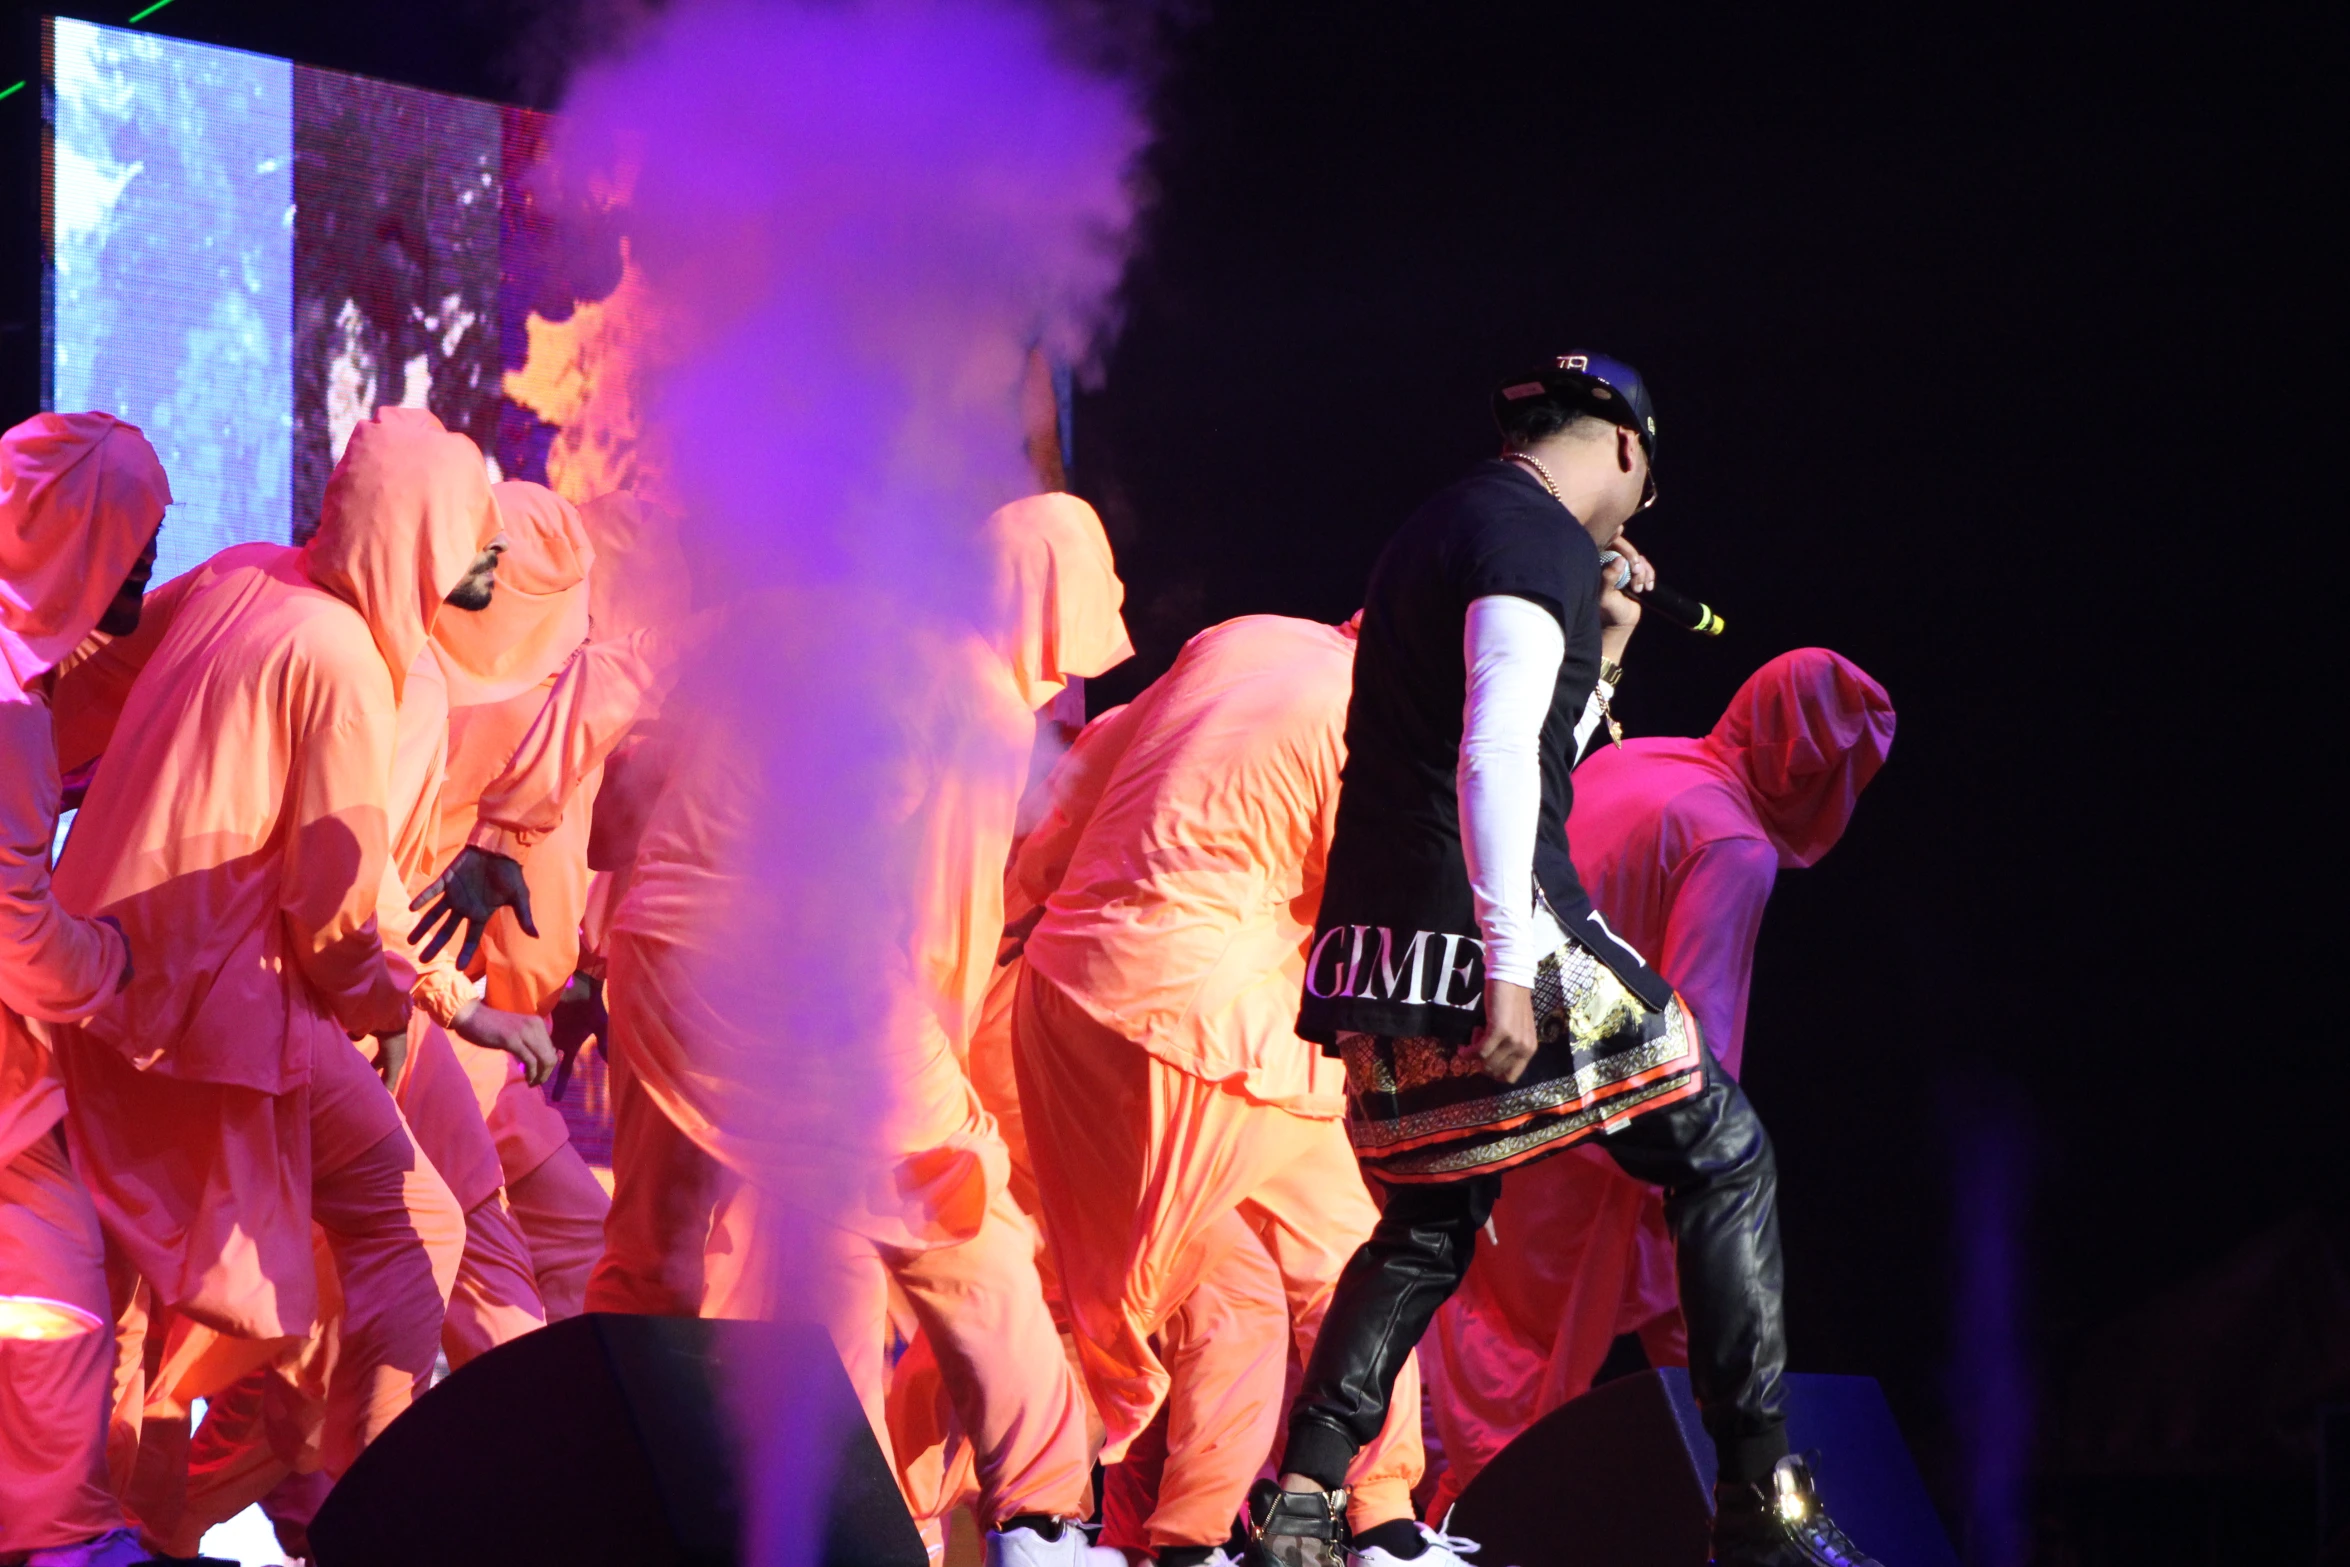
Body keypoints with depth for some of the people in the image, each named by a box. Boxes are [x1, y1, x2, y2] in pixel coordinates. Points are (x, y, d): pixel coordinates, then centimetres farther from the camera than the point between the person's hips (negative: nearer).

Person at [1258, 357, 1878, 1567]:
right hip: (1482, 924, -9)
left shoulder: (1438, 529, 22)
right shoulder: (1540, 540, -8)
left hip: (1382, 939, 9)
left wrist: (1596, 657, 25)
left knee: (1431, 1220, 20)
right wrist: (1510, 968, -23)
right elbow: (1495, 756, -20)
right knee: (1719, 1155, 0)